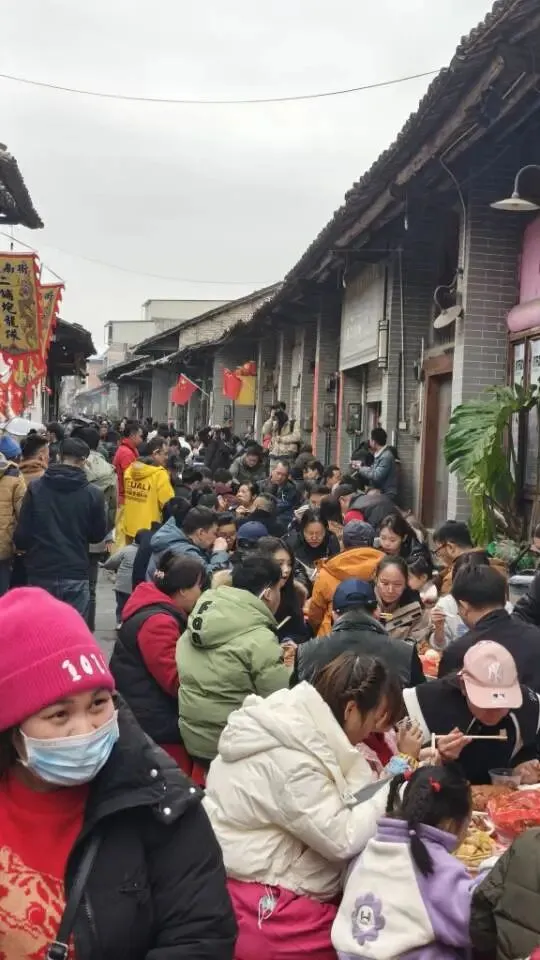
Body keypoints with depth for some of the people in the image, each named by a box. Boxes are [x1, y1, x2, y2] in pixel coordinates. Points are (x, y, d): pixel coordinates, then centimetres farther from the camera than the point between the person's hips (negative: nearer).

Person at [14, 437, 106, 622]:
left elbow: (22, 532, -1)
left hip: (40, 573, 2)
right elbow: (98, 535, 5)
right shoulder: (93, 494, -6)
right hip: (76, 574, -1)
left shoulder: (35, 488, -3)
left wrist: (24, 547, 20)